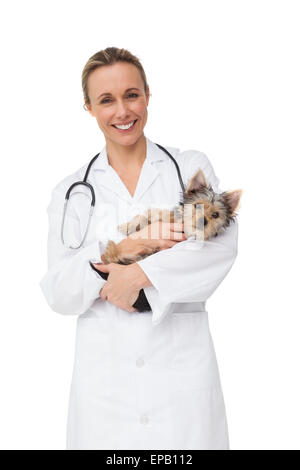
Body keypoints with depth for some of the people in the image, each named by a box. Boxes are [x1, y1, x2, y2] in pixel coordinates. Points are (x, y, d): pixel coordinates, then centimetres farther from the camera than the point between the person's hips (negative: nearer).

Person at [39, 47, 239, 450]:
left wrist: (140, 273, -17)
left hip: (183, 360, 0)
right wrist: (116, 251, -15)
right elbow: (57, 292, 1)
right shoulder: (72, 191, 7)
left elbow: (223, 242, -10)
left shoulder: (192, 167, 6)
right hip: (104, 369, 1)